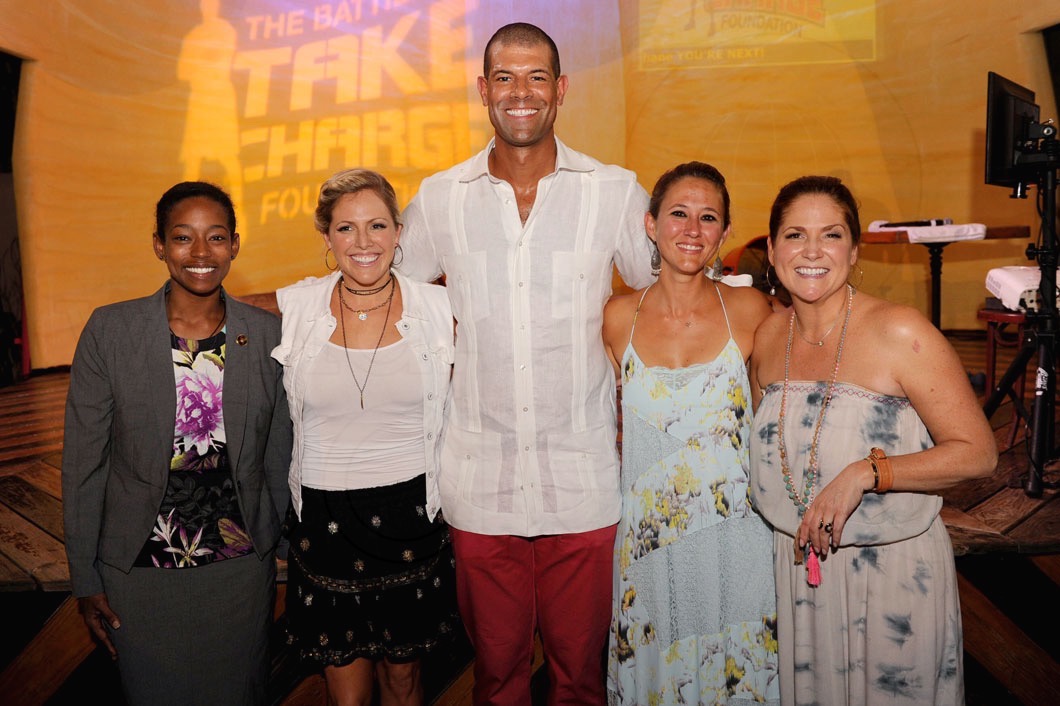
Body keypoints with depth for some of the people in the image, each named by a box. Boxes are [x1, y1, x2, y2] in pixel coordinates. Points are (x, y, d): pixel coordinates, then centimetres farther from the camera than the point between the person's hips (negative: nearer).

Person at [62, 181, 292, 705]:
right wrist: (84, 579, -1)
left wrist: (280, 544, 7)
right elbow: (82, 462, -3)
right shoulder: (110, 330, -8)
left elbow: (278, 455, 4)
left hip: (242, 568, 1)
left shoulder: (267, 334, -3)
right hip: (140, 569, -1)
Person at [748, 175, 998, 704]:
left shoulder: (899, 333, -17)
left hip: (894, 568, -4)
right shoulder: (767, 338, 0)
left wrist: (865, 472, -27)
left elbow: (978, 452, -16)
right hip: (795, 566, 5)